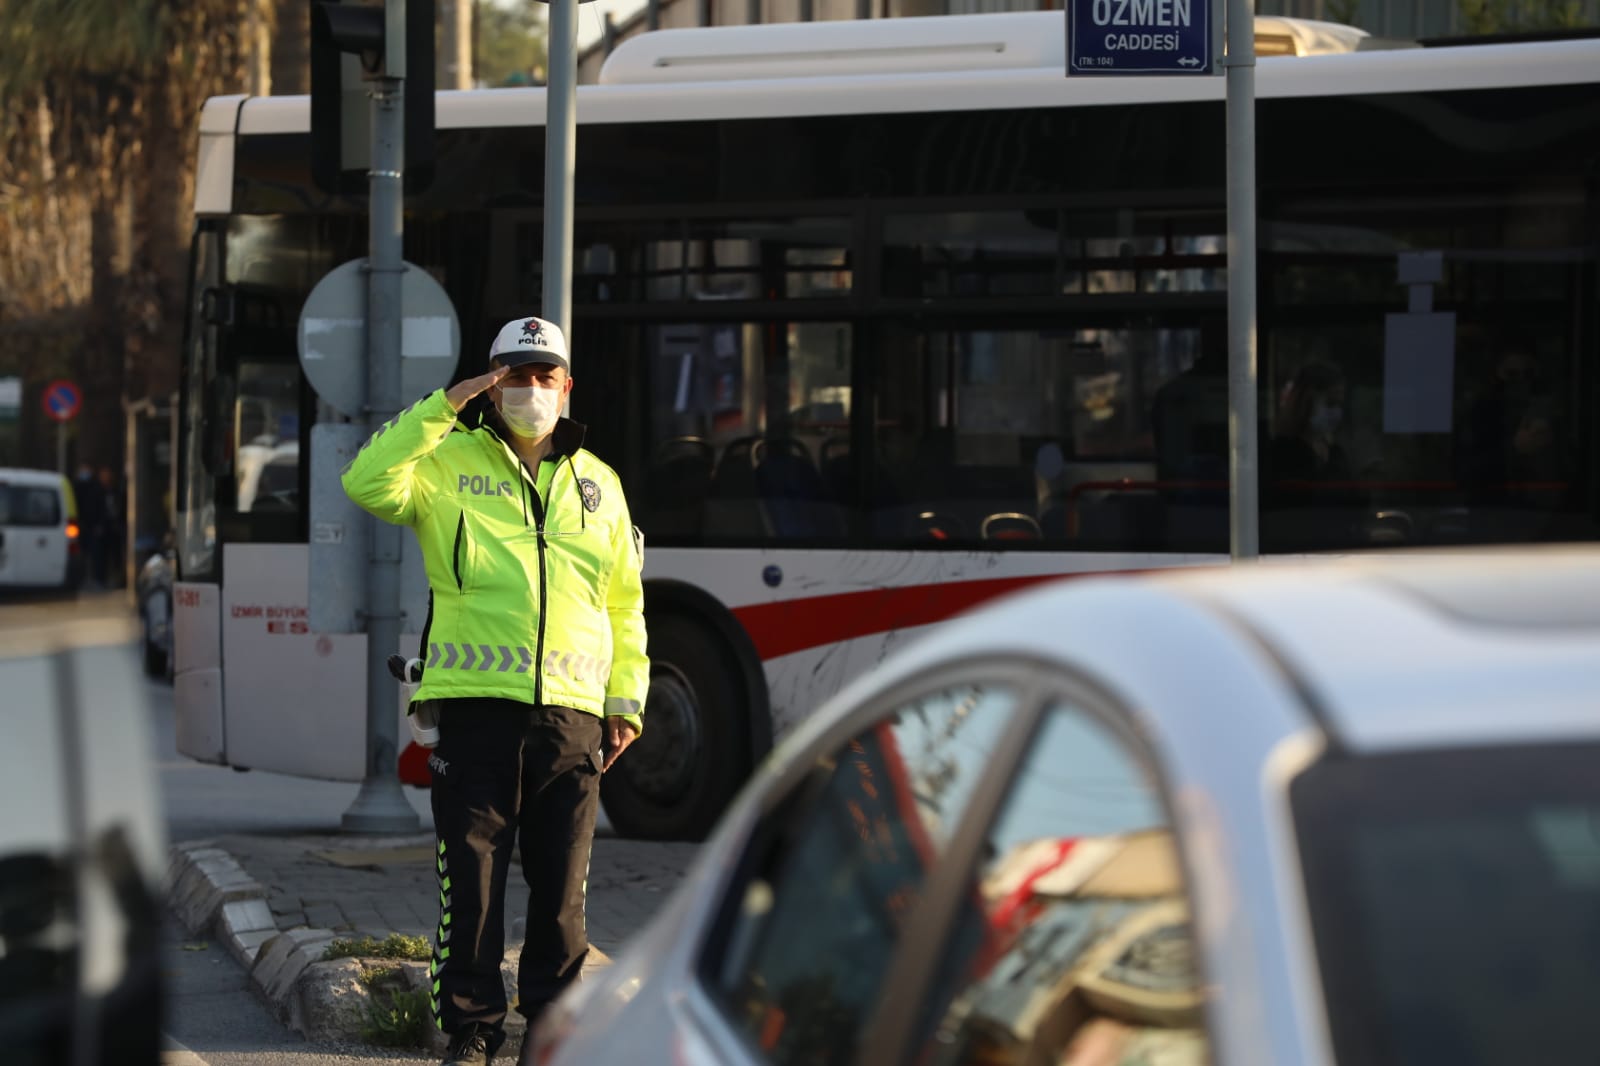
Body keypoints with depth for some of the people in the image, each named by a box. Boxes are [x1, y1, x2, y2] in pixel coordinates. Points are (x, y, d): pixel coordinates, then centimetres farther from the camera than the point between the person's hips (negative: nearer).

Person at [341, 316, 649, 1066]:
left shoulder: (597, 482, 17)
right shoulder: (450, 464, 7)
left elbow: (624, 601, 20)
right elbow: (369, 484, -13)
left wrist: (626, 699, 12)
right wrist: (444, 407, -14)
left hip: (571, 713, 3)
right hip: (476, 703, -3)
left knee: (562, 885, 5)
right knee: (471, 882, -3)